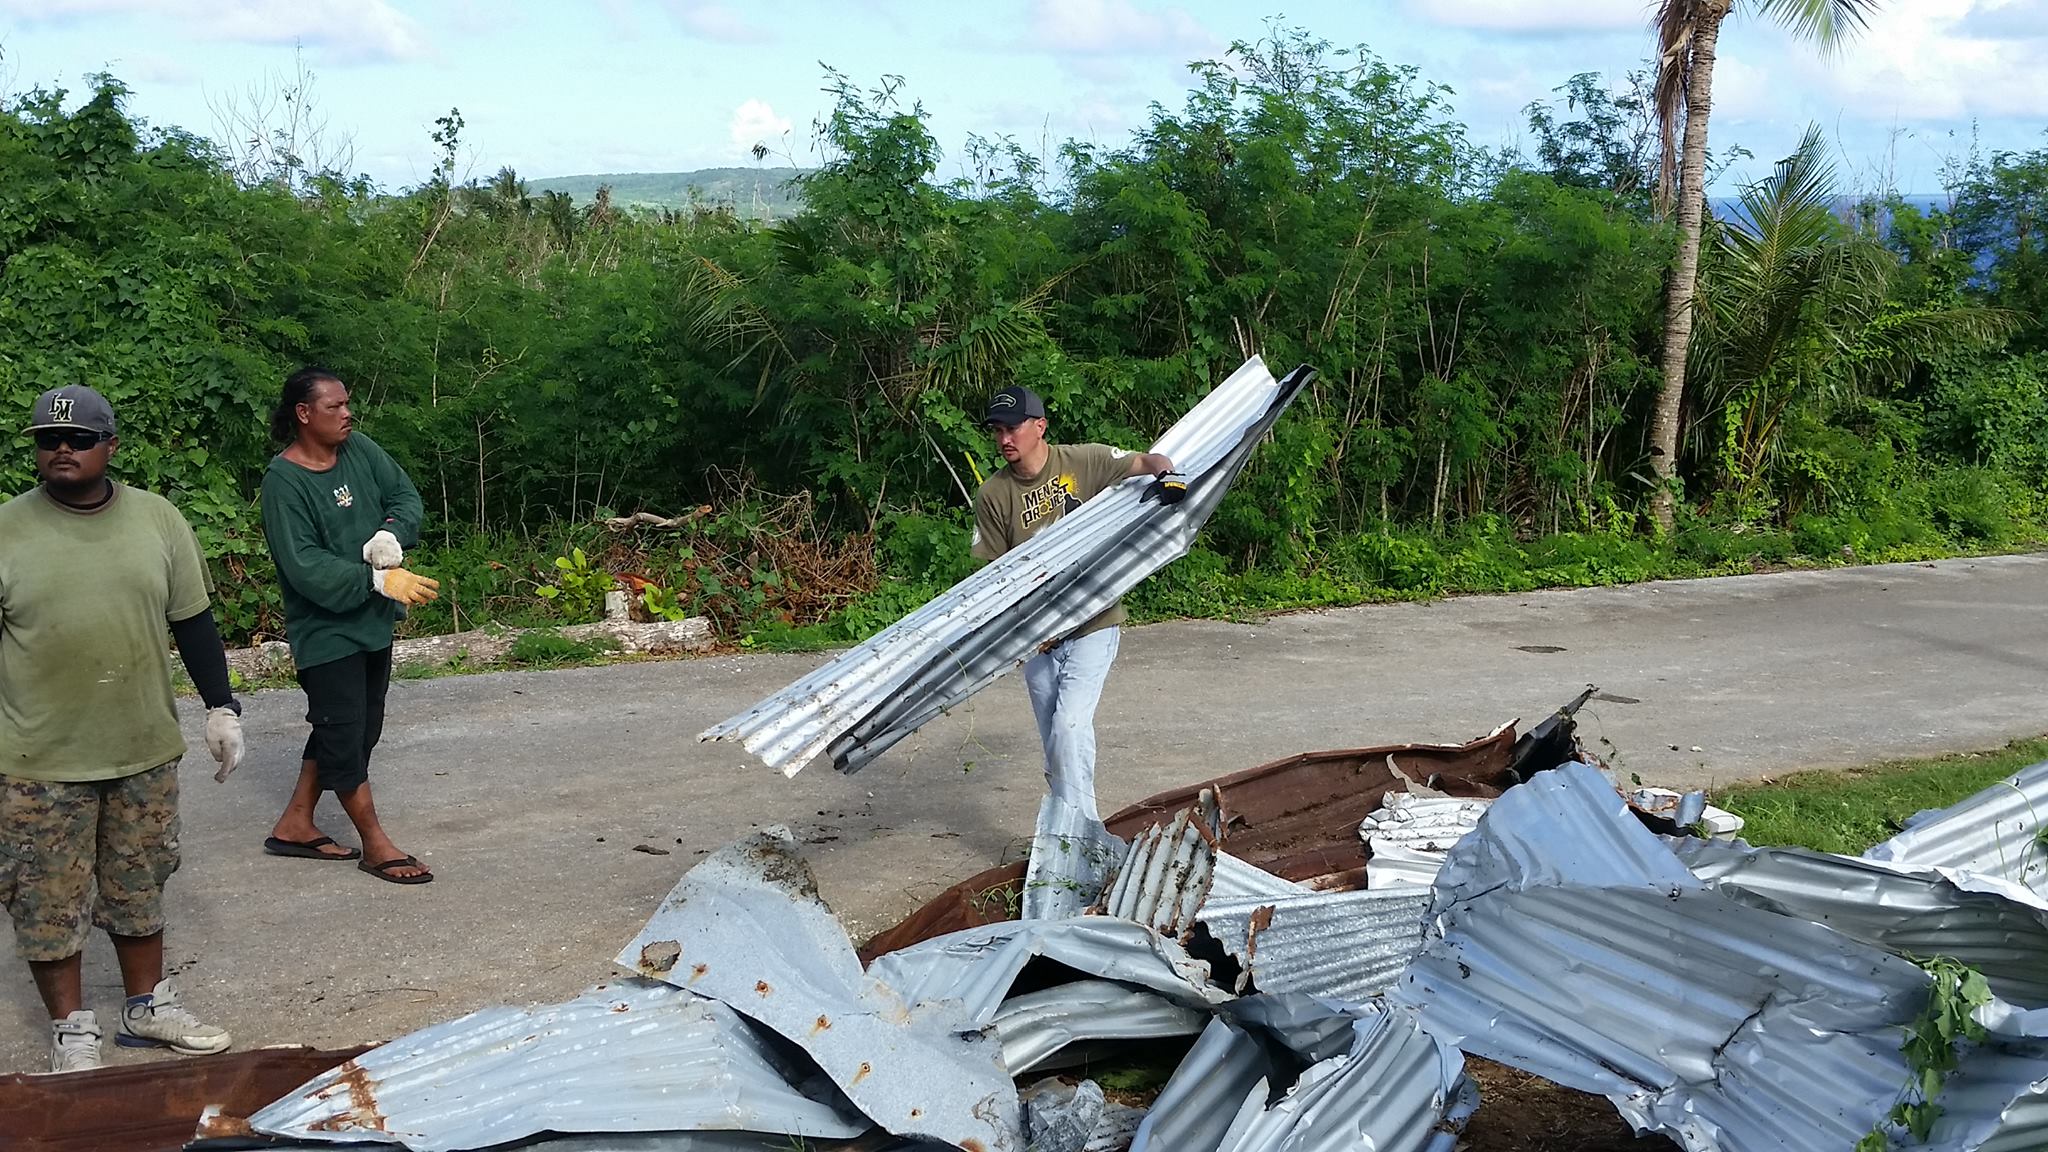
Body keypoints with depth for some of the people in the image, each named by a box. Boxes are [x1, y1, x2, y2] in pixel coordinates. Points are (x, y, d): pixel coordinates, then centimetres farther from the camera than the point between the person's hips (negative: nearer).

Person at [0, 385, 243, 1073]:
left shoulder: (157, 520, 1)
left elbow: (194, 621, 7)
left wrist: (221, 707, 3)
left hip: (145, 750, 2)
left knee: (139, 886, 15)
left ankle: (147, 1009, 31)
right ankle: (71, 1033, 19)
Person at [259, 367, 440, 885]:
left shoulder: (359, 449, 3)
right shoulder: (284, 481, -17)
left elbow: (405, 495, 8)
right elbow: (304, 565, -23)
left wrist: (392, 533, -15)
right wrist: (379, 580, -29)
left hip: (373, 621, 8)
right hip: (326, 629, -8)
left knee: (359, 730, 15)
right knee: (345, 736, -1)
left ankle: (295, 825, 29)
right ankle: (375, 843, 11)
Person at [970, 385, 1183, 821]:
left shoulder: (1083, 461, -8)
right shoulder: (993, 495, -2)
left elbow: (1144, 462, -5)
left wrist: (1166, 473, -29)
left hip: (1093, 624, -3)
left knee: (1069, 725, -18)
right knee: (1055, 744, 9)